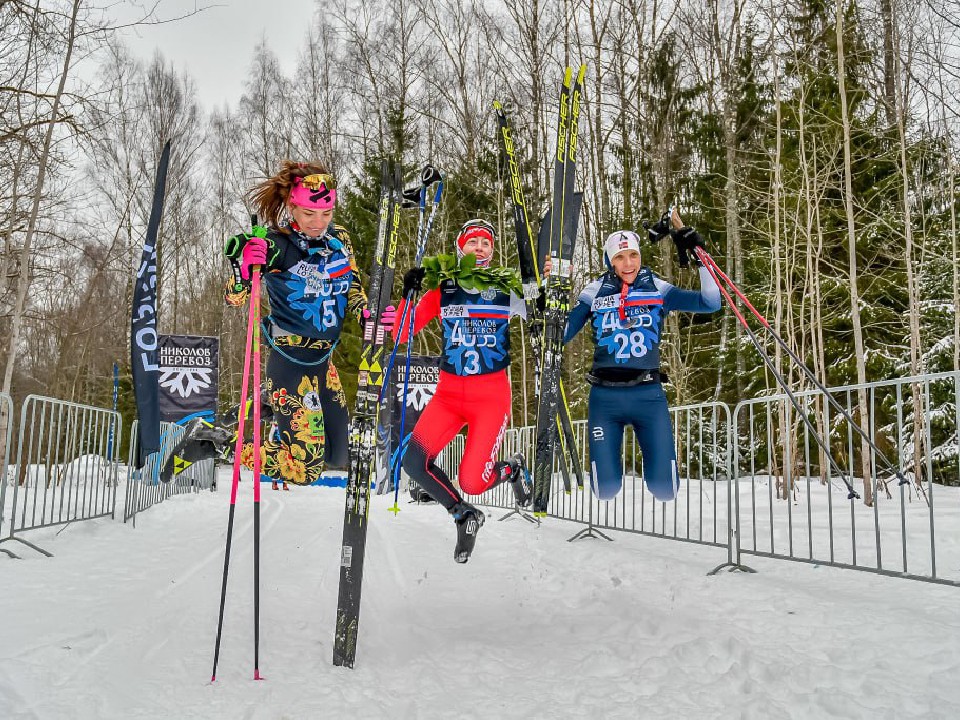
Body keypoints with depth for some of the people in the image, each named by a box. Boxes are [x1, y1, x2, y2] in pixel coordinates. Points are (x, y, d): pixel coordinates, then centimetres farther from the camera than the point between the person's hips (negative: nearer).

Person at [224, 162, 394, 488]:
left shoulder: (339, 238, 0)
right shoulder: (274, 244, -17)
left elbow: (352, 289, 11)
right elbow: (234, 299, -13)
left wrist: (368, 313, -10)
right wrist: (243, 268, -34)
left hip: (323, 360, 7)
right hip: (290, 362, -7)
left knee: (337, 460, 17)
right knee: (304, 471, -6)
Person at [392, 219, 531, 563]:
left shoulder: (506, 291, 0)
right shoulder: (441, 292, 3)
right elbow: (401, 336, 2)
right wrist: (408, 294, -11)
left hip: (492, 395, -2)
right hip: (449, 393, 3)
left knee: (472, 483, -12)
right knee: (413, 461, -16)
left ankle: (512, 469, 24)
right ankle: (464, 515, 9)